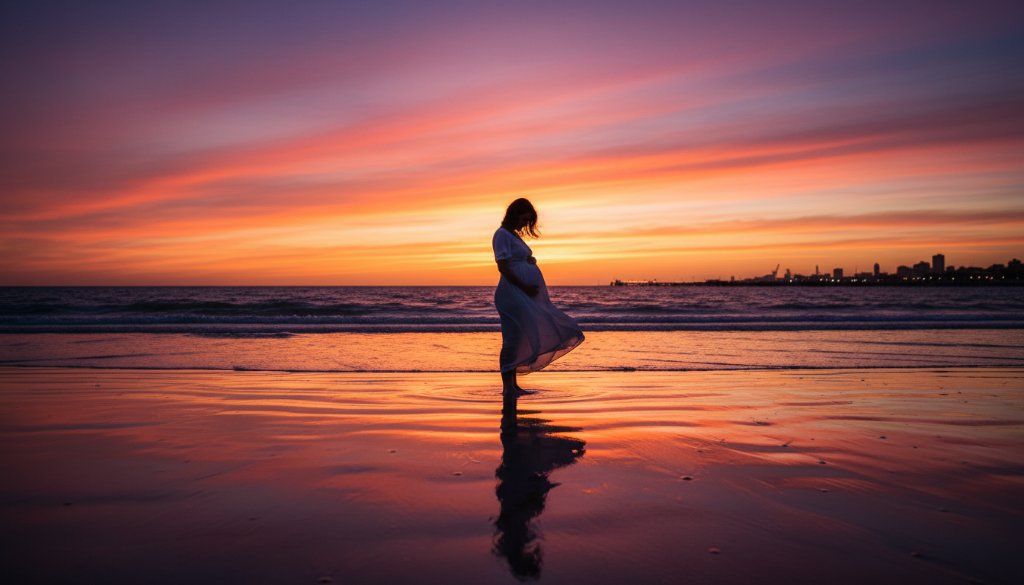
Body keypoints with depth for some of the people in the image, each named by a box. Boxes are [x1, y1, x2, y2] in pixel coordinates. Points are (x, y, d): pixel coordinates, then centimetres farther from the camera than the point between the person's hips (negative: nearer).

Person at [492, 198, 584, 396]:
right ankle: (507, 386, -8)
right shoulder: (502, 234, -7)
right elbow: (503, 267, -16)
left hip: (525, 296, 10)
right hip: (513, 293, -10)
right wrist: (525, 287, -18)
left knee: (519, 340, 9)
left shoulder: (515, 235, 22)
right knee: (514, 338, -12)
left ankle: (513, 385, 14)